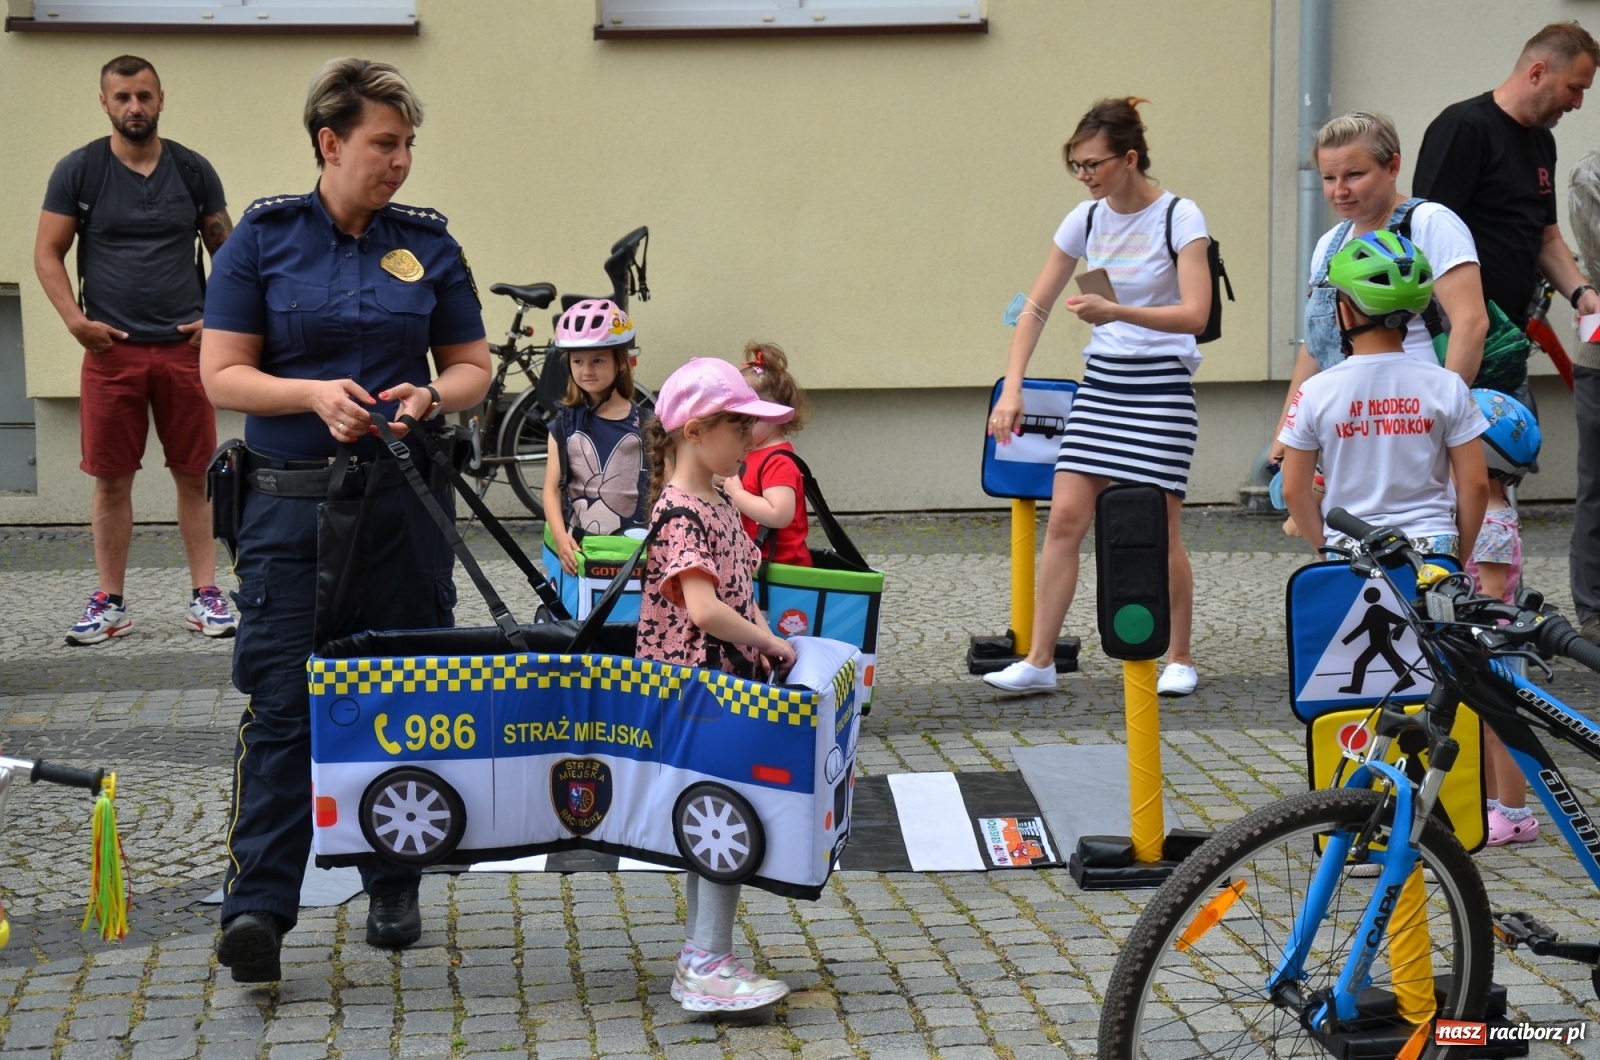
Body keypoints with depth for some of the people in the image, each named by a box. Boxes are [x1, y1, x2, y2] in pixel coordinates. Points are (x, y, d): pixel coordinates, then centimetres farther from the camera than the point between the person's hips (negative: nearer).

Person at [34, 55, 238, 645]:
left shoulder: (193, 171, 7)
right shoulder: (78, 171, 3)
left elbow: (226, 252, 13)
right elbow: (48, 253, 3)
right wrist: (75, 320, -10)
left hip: (184, 347, 1)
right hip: (111, 349, -1)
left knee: (195, 476, 2)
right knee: (111, 479, 3)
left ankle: (205, 597, 9)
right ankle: (109, 603, 11)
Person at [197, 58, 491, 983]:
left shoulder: (428, 243, 7)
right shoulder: (265, 236, 1)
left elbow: (471, 368, 11)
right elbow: (222, 375, -1)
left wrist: (428, 398, -11)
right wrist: (315, 393, -18)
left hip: (404, 499, 3)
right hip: (291, 500, -2)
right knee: (283, 701, -9)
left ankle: (394, 889, 21)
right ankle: (258, 907, -11)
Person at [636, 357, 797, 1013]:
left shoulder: (717, 504, 12)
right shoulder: (680, 515, -19)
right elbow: (704, 609, -28)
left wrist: (764, 641, 2)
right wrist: (771, 645, -18)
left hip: (724, 683, 10)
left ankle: (700, 956, 23)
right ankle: (709, 969, -5)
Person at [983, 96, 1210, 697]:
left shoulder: (1179, 218, -10)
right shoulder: (1085, 221, 4)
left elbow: (1196, 313, -19)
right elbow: (1036, 308, 8)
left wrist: (1118, 312, -33)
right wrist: (1012, 390, -2)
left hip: (1161, 385, -5)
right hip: (1100, 383, 5)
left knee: (1158, 530, -2)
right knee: (1065, 516, -4)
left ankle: (1180, 660, 14)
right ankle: (1039, 661, 0)